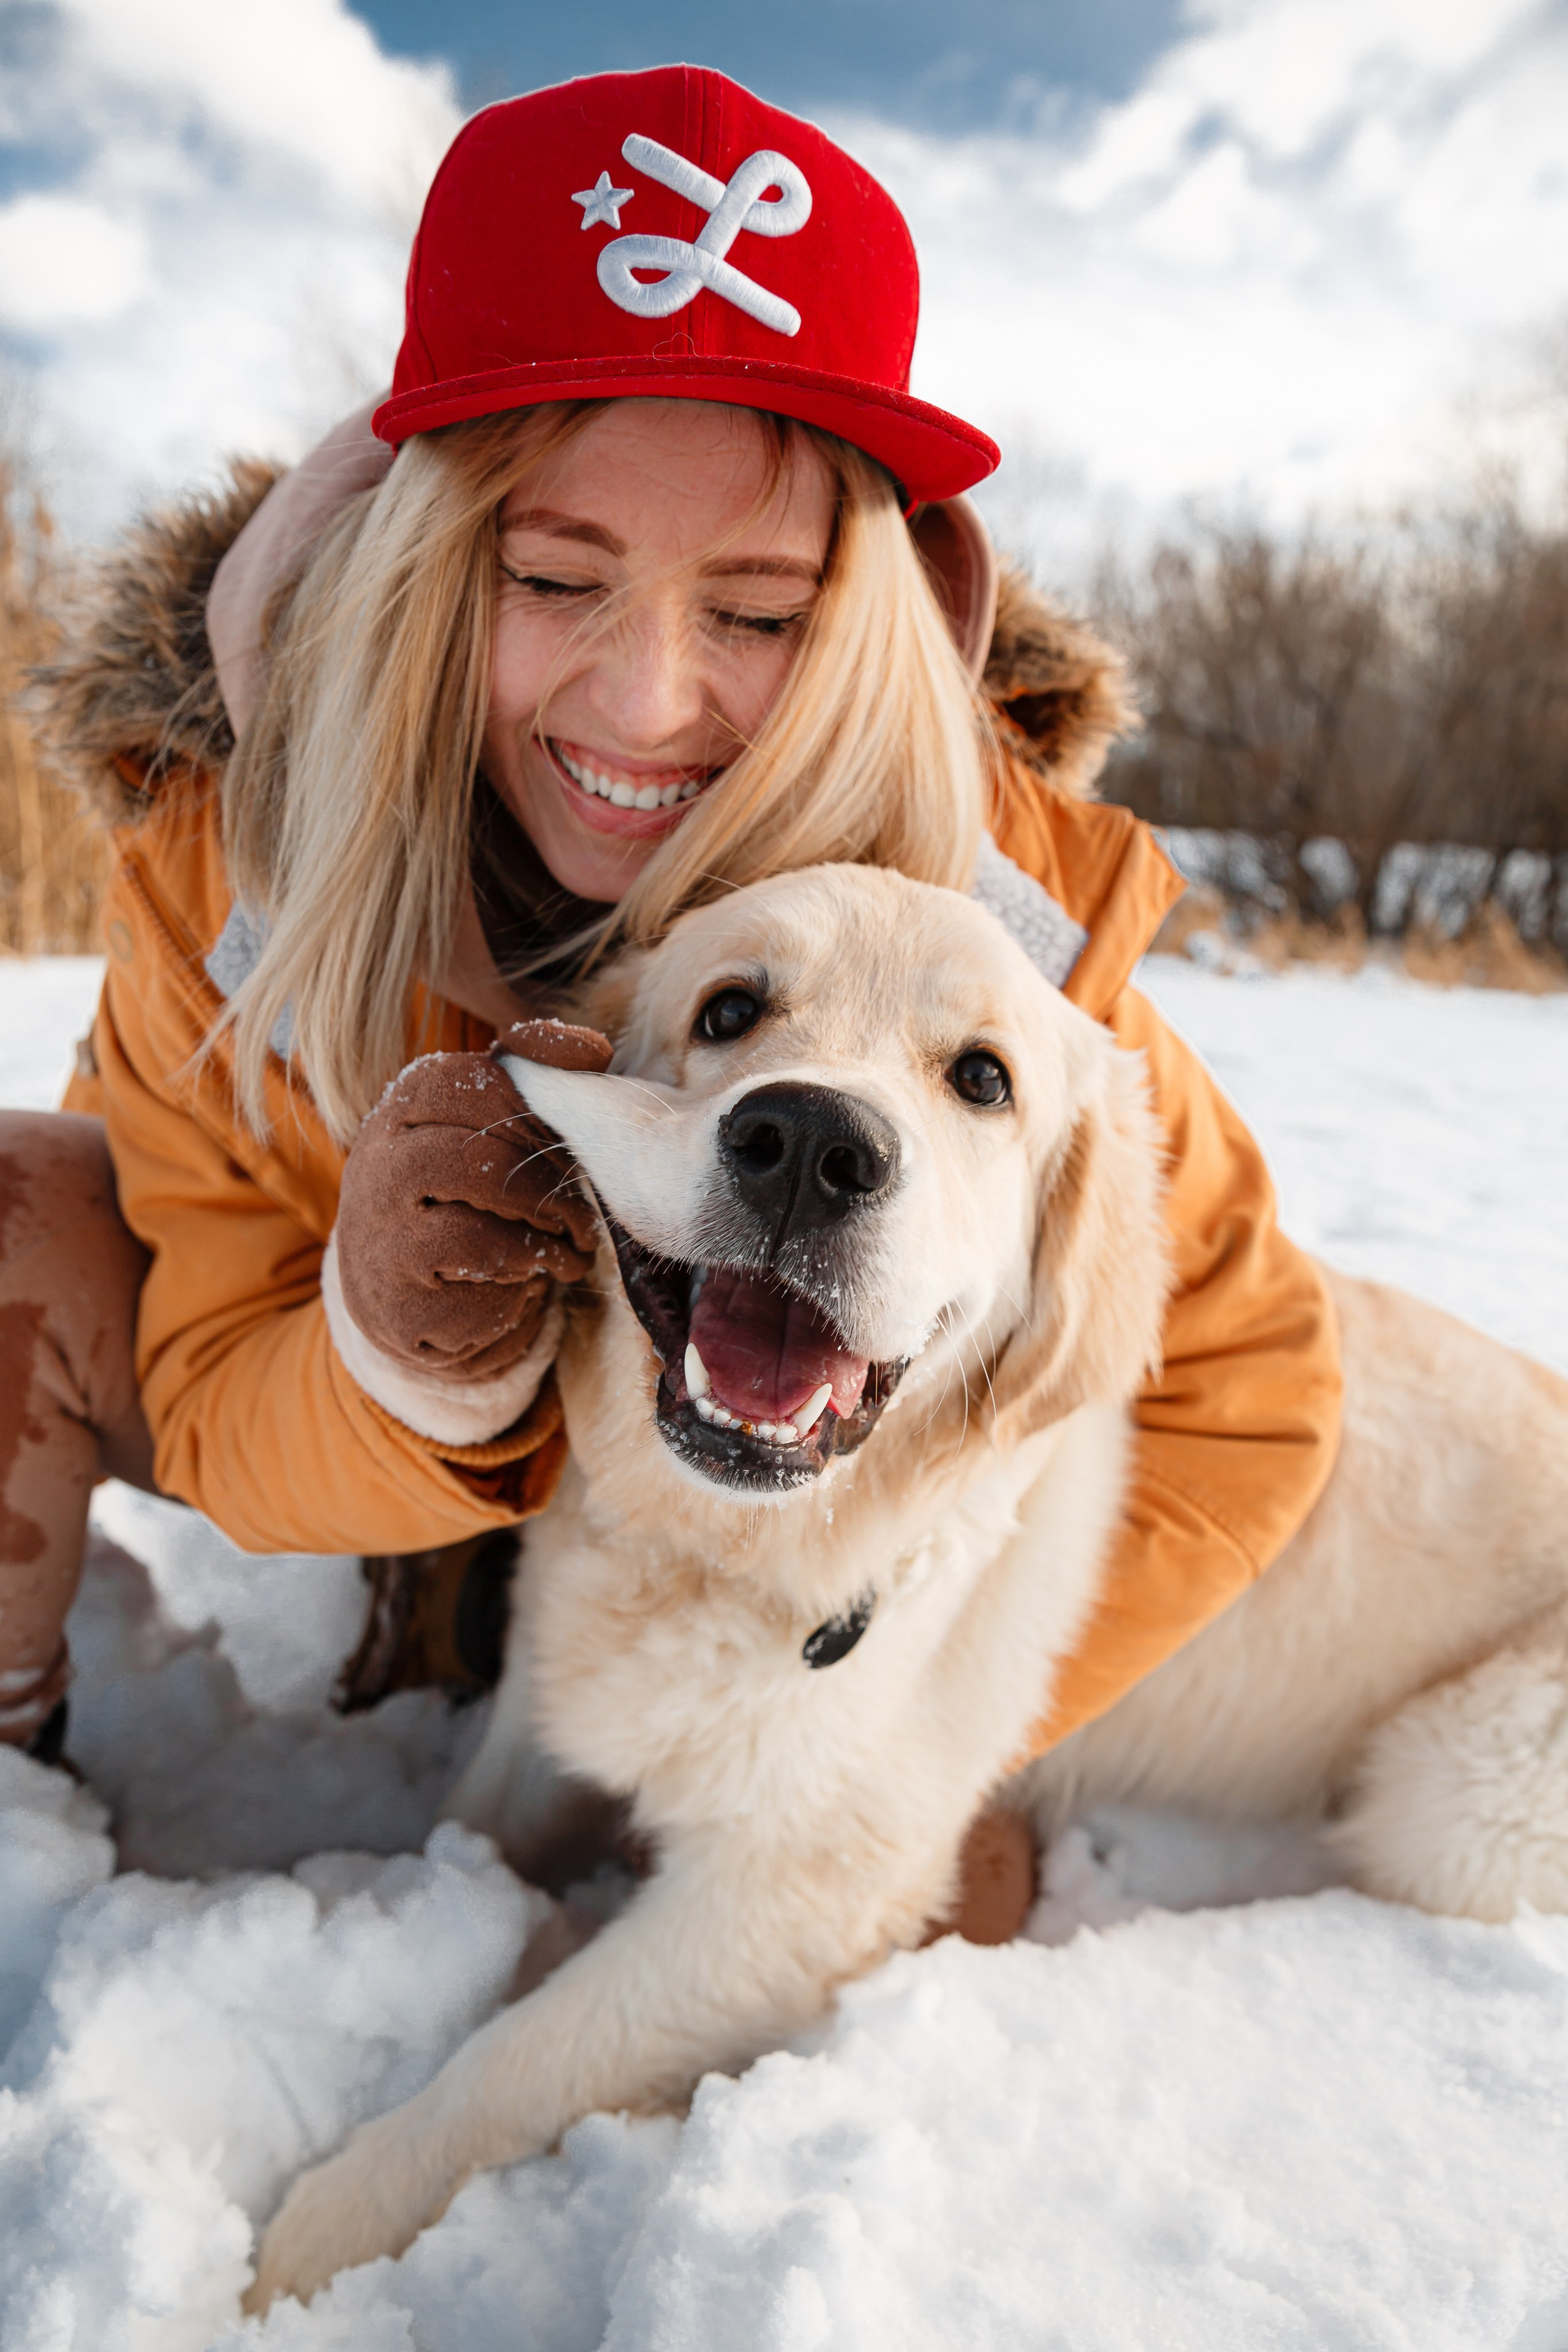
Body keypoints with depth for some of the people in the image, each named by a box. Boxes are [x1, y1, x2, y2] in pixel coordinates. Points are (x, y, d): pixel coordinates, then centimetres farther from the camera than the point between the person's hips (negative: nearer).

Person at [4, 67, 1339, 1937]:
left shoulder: (989, 905, -30)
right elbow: (220, 1433, -21)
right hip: (333, 1430, 0)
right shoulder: (225, 875, -29)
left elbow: (1236, 1391, -19)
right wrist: (399, 1376, -45)